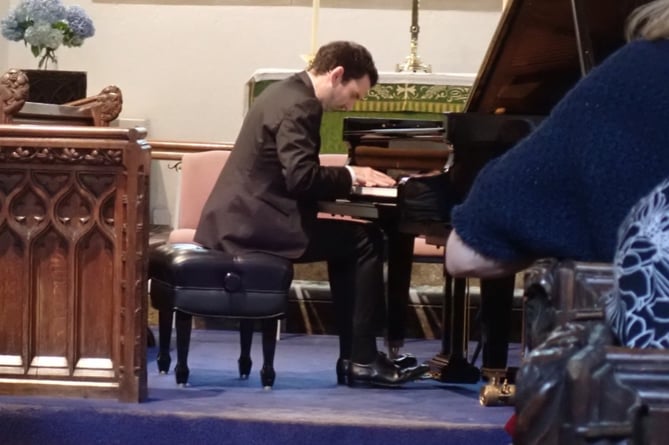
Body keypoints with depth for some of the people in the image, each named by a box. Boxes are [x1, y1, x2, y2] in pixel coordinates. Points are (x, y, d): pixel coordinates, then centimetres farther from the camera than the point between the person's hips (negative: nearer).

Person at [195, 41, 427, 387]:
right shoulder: (297, 106, -16)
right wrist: (351, 175, -10)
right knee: (365, 242, -6)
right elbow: (302, 178, -25)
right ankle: (362, 361, -4)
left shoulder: (291, 92, 16)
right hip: (255, 224, -11)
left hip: (247, 217, 11)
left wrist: (349, 177, 10)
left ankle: (353, 357, 17)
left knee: (347, 244, 20)